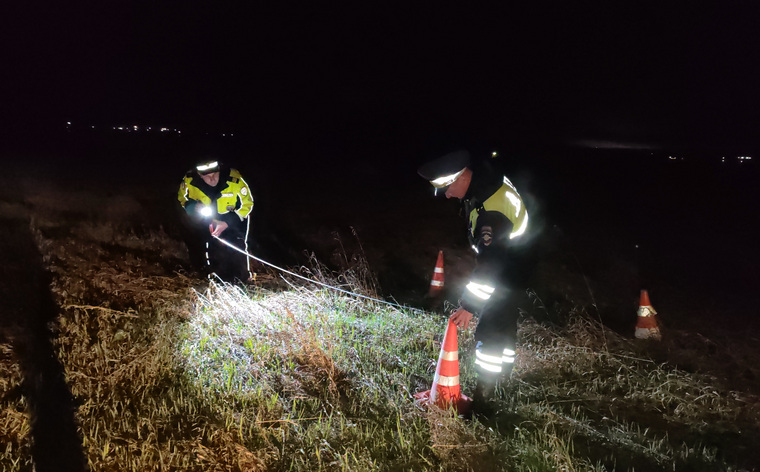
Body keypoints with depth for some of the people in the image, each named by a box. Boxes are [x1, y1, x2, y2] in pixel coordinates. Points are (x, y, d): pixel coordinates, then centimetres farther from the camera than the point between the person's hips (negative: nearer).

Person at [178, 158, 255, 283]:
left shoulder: (234, 180, -33)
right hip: (209, 218, 3)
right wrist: (193, 207, -24)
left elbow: (247, 204, -19)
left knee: (237, 247, -13)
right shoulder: (189, 180, -24)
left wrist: (227, 223, -27)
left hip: (235, 216, -2)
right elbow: (182, 198, -1)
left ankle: (245, 280, 9)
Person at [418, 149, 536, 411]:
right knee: (504, 320, 24)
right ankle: (505, 367, 44)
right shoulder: (487, 180, -5)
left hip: (508, 276, -10)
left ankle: (483, 395, 5)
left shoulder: (493, 211, -36)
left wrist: (468, 306, -26)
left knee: (490, 329, -5)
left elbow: (488, 264, -32)